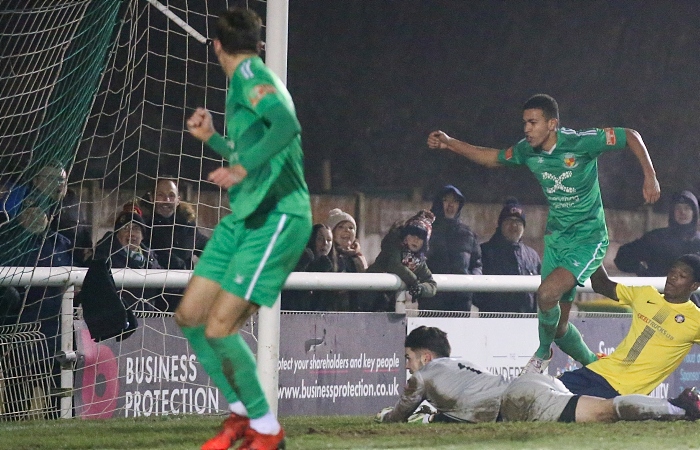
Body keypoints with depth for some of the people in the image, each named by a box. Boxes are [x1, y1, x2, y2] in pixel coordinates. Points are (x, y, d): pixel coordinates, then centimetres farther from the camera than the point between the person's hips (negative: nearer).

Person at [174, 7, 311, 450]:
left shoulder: (250, 73, -10)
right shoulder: (247, 80, 19)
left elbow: (287, 125, -30)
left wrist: (242, 169, -35)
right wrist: (211, 138, 31)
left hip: (277, 218, -10)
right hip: (243, 217, 10)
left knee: (219, 328, -14)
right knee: (190, 316, 7)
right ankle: (243, 413, 19)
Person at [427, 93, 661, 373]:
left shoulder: (581, 142, -19)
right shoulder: (527, 151, -2)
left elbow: (630, 136, -9)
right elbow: (492, 158, 16)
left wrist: (650, 177, -16)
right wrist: (448, 143, 6)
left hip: (588, 237, -6)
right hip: (556, 237, 6)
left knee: (547, 293, -28)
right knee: (559, 326, 6)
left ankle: (542, 353, -1)